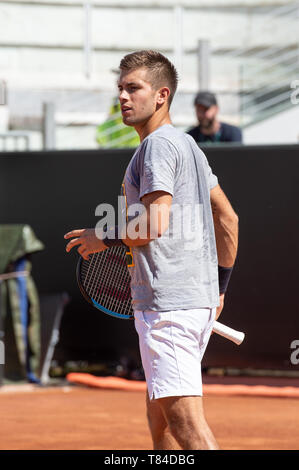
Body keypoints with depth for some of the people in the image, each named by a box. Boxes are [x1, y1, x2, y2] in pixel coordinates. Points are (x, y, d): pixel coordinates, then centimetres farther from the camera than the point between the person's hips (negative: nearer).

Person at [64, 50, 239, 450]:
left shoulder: (159, 144, -10)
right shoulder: (188, 145, 19)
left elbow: (153, 224, -20)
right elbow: (228, 219, 24)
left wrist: (103, 238, -4)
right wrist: (220, 286, 26)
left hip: (167, 304, -10)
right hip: (200, 299, 10)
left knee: (185, 418, -14)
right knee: (160, 417, 16)